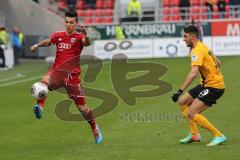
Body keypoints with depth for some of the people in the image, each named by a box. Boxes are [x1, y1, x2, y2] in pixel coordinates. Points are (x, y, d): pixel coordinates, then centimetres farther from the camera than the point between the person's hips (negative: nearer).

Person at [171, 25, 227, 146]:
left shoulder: (197, 51, -18)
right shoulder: (203, 47, 13)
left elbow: (194, 72, -32)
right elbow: (218, 63, 24)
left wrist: (180, 91, -36)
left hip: (214, 86, -10)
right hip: (207, 84, 10)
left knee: (192, 113, -15)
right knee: (183, 102, 12)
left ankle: (219, 136, -9)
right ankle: (194, 134, 15)